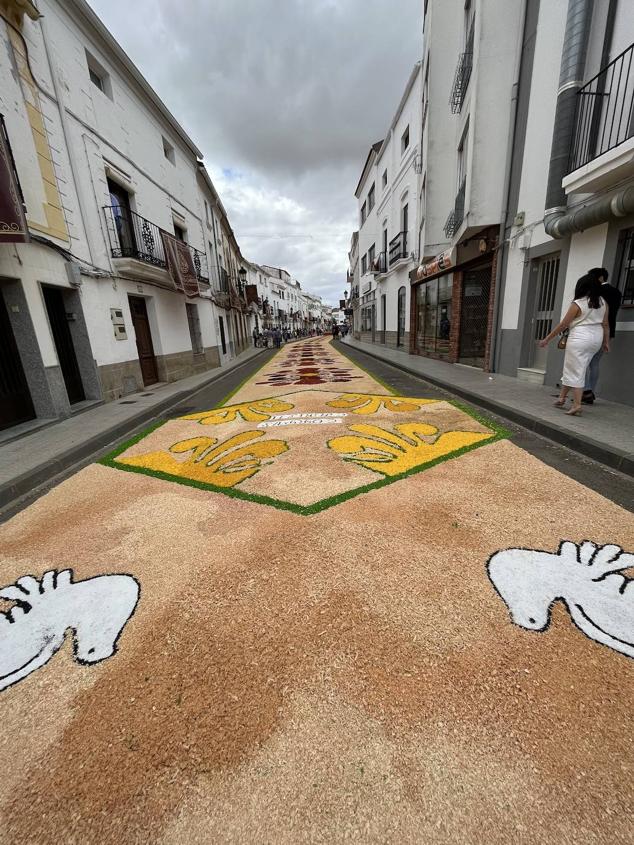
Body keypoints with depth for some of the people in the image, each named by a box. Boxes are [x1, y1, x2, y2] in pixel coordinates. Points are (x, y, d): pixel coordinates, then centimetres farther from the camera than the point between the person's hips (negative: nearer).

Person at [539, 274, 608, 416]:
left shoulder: (577, 304, -10)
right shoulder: (603, 302, 8)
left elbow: (563, 325, -9)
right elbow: (605, 324, 11)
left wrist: (547, 339, -1)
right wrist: (606, 342, 19)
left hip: (580, 339, -7)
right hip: (596, 338, 7)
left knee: (575, 371, -4)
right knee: (572, 368, 16)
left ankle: (577, 405, -8)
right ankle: (562, 398, 22)